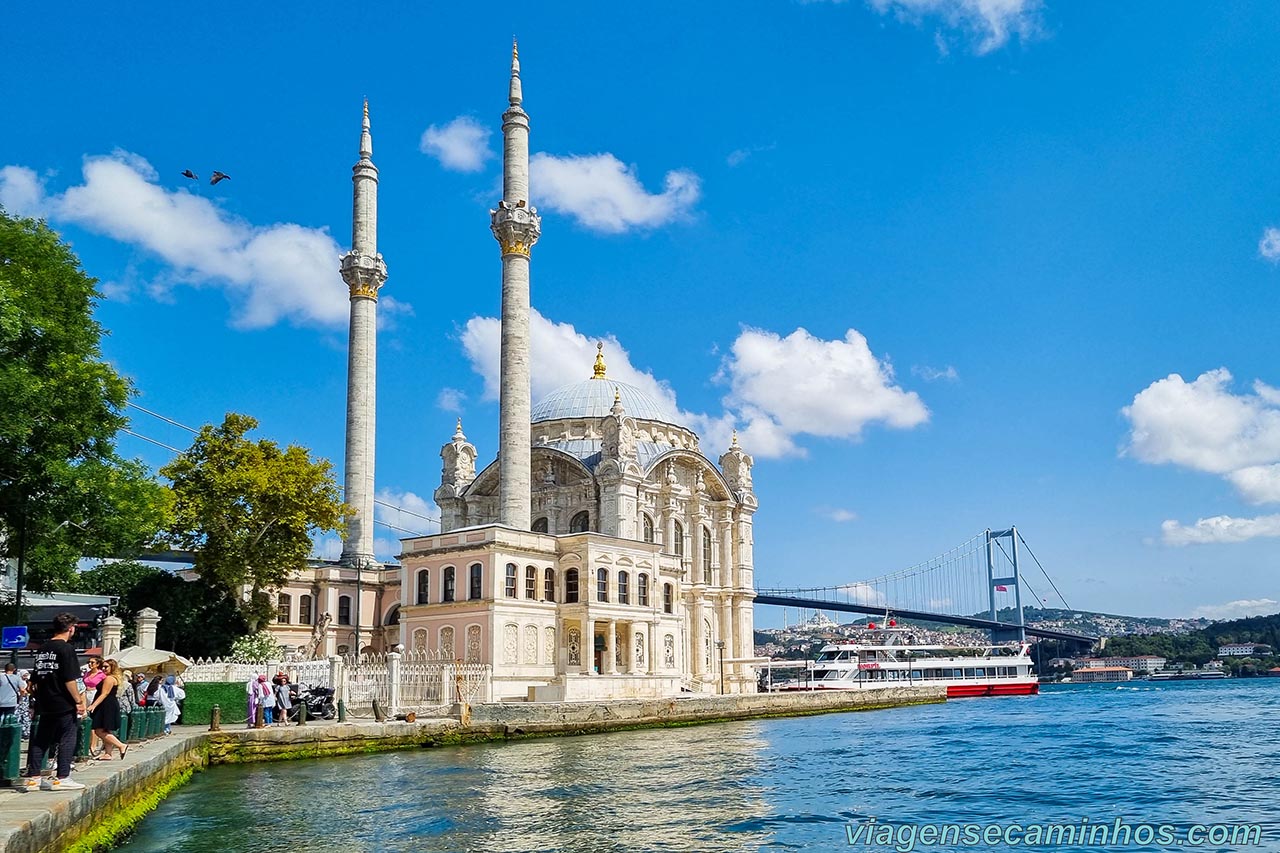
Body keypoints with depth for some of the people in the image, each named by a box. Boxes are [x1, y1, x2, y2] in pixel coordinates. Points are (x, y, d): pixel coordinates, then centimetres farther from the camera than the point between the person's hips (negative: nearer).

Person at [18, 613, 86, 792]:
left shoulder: (42, 650, 11)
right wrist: (79, 701, -12)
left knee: (41, 740, 12)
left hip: (45, 705, 7)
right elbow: (70, 680, -17)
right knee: (67, 740, 0)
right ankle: (62, 778, 0)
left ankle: (32, 778, 12)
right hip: (64, 704, -7)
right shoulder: (66, 649, -13)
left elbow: (37, 680, 16)